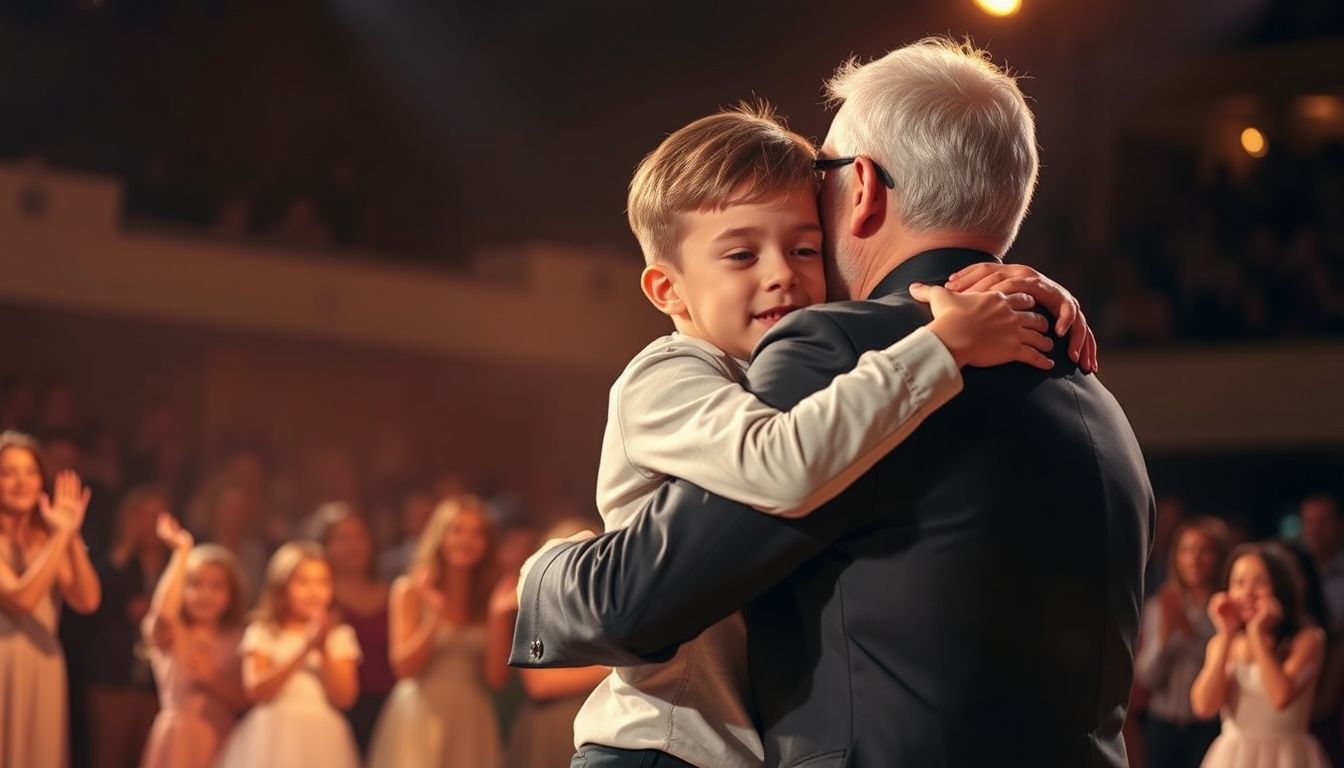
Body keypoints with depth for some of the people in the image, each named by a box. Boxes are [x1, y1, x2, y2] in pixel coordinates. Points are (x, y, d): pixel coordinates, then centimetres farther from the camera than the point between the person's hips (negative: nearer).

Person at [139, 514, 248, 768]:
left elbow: (248, 699, 2)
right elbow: (162, 614, -26)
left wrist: (213, 679, -14)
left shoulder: (237, 641, 7)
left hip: (221, 742, 3)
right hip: (178, 739, -3)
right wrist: (181, 551, -23)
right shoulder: (169, 635, -1)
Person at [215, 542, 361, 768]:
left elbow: (344, 697, -1)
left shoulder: (340, 637, 9)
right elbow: (256, 690, -10)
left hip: (322, 739, 2)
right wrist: (304, 650, -14)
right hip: (275, 737, -2)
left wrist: (323, 650, -11)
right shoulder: (263, 634, 4)